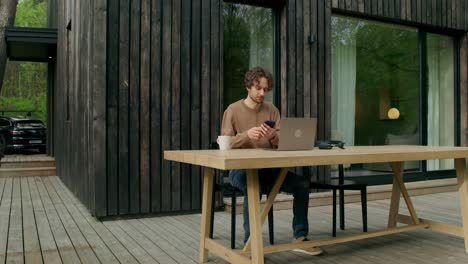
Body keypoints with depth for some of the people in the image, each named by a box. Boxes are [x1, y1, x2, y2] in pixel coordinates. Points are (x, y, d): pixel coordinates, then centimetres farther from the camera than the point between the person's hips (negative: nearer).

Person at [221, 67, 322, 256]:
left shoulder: (272, 110, 9)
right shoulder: (233, 110, -2)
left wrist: (273, 136, -22)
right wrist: (247, 134, -28)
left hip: (268, 169, 4)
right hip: (241, 169, -4)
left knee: (302, 184, -16)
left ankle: (300, 238, -3)